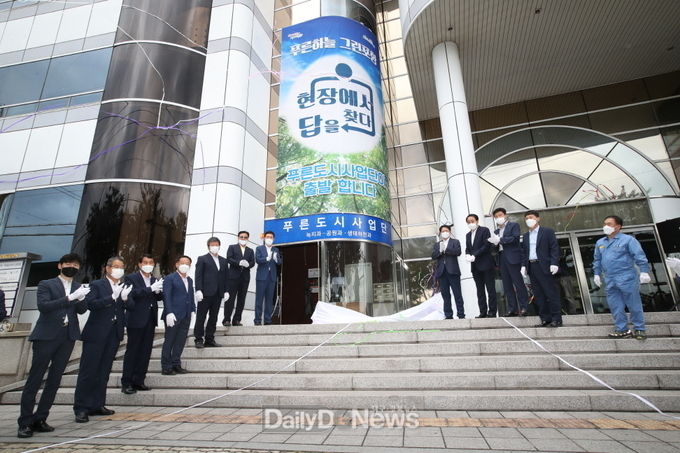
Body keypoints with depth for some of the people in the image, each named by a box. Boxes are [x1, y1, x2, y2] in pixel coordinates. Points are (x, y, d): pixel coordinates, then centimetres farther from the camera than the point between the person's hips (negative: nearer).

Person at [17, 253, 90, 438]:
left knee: (54, 380, 6)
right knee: (34, 379, -1)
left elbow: (82, 310, 3)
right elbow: (43, 306, -12)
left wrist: (81, 298, -18)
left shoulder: (79, 287, 14)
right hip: (47, 336, -3)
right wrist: (70, 297, -22)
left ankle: (39, 419, 16)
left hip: (67, 337, 4)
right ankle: (25, 423, 7)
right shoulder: (46, 284, 3)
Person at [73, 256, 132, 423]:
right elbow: (90, 303, -15)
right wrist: (112, 297, -24)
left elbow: (131, 305, 1)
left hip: (114, 334, 5)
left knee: (103, 372, 12)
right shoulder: (97, 285, -2)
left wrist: (125, 297, -19)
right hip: (96, 334, -5)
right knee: (88, 371, 1)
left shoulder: (124, 287, 11)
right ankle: (81, 408, 10)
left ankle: (97, 405, 21)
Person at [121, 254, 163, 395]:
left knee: (145, 352, 9)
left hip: (150, 320, 5)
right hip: (136, 320, -5)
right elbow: (132, 294, -18)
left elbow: (160, 297, 10)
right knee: (132, 351, 1)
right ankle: (126, 383, 10)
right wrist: (151, 289, -24)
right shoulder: (131, 278, -2)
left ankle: (138, 381, 18)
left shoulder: (155, 280, 13)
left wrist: (158, 291, -11)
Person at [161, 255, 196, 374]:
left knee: (180, 342, 10)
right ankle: (166, 367, 13)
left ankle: (176, 365, 20)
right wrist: (169, 313, -19)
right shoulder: (169, 278, -4)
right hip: (173, 315, -6)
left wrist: (193, 310, 7)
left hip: (186, 317, 6)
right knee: (169, 342, 4)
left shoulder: (190, 280, 17)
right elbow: (166, 296, -11)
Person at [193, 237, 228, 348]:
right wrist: (198, 290, -13)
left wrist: (226, 291, 7)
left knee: (213, 318, 8)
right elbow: (198, 276, -4)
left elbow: (225, 277, 14)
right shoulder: (202, 259, 3)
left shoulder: (223, 261, 17)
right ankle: (198, 339, 11)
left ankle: (209, 339, 16)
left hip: (218, 294, 5)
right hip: (206, 293, -5)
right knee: (201, 317, 2)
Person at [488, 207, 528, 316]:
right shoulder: (496, 231, 22)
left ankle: (524, 307, 1)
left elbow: (515, 238, -11)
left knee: (518, 283, -6)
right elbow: (496, 244, 14)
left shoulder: (513, 225, 5)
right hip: (501, 259, 6)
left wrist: (499, 240, -13)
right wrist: (493, 242, -7)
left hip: (512, 258, -6)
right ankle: (512, 309, 7)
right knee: (507, 286, 4)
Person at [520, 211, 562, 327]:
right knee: (539, 295, 6)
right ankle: (545, 319, 12)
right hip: (531, 267, 5)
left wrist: (554, 263, -16)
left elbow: (554, 248, -6)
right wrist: (523, 265, 5)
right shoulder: (526, 236, 16)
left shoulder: (547, 231, 1)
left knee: (551, 293, -1)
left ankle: (556, 319, 5)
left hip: (544, 266, -5)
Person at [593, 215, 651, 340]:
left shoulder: (628, 239, -3)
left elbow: (640, 257, -7)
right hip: (610, 281, 5)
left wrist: (644, 271, -14)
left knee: (633, 305, 3)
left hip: (627, 279, -5)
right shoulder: (600, 242, 13)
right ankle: (622, 329, 15)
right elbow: (597, 260, 20)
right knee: (615, 306, 7)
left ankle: (639, 329, 16)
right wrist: (597, 274, 17)